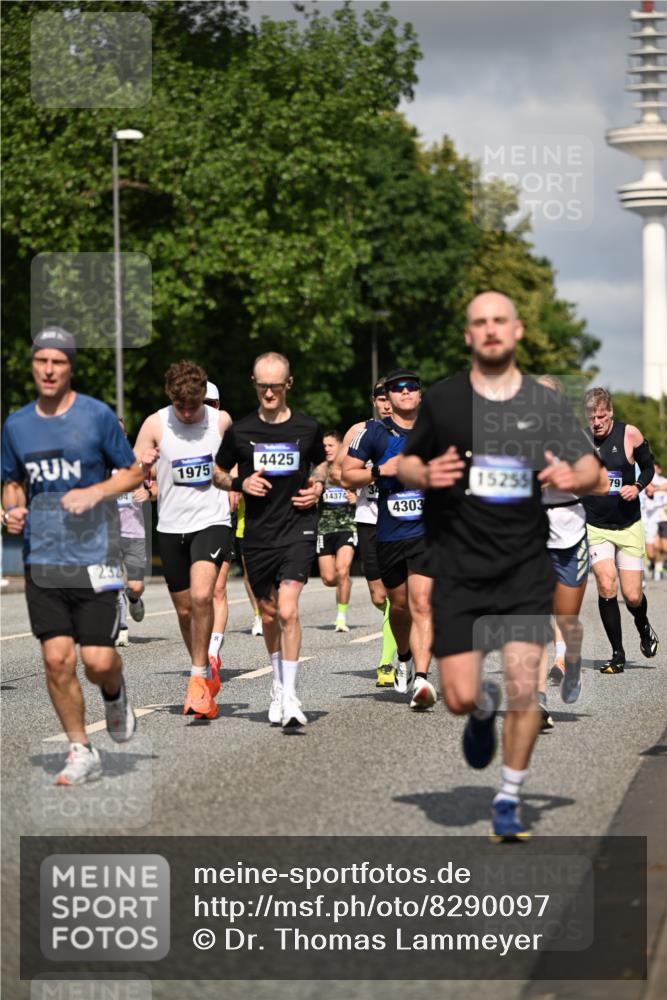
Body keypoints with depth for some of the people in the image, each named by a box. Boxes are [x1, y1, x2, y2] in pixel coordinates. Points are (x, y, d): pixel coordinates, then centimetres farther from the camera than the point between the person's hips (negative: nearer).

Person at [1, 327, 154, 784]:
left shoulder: (97, 415, -3)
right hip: (42, 558, 3)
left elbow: (134, 471, 4)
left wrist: (95, 493, -13)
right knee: (57, 659, -4)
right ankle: (82, 752, 11)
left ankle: (115, 694, 31)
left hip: (93, 556, -3)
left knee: (98, 661, -6)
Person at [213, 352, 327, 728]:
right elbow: (218, 473, 14)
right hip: (257, 534, 2)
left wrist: (318, 487, 1)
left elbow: (321, 462, 20)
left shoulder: (308, 428, 1)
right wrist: (241, 483, -6)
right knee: (269, 614, 13)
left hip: (298, 530, -2)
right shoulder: (240, 431, 1)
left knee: (288, 610, -17)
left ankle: (290, 696, -13)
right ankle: (279, 684, 34)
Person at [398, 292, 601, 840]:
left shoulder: (546, 404, 4)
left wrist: (574, 476, -20)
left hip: (527, 568, 0)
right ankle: (484, 709, 35)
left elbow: (593, 469, 4)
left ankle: (509, 800, 10)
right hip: (459, 570, 0)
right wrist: (425, 474, -10)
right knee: (459, 698, -4)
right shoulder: (441, 399, 3)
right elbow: (405, 463, 13)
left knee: (524, 687, -8)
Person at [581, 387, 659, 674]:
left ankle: (643, 627, 35)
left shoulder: (630, 434, -6)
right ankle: (618, 655, -3)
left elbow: (648, 467, 8)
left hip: (629, 526, 0)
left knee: (632, 595, -2)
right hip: (595, 527, 0)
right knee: (606, 587, -16)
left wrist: (637, 487, -11)